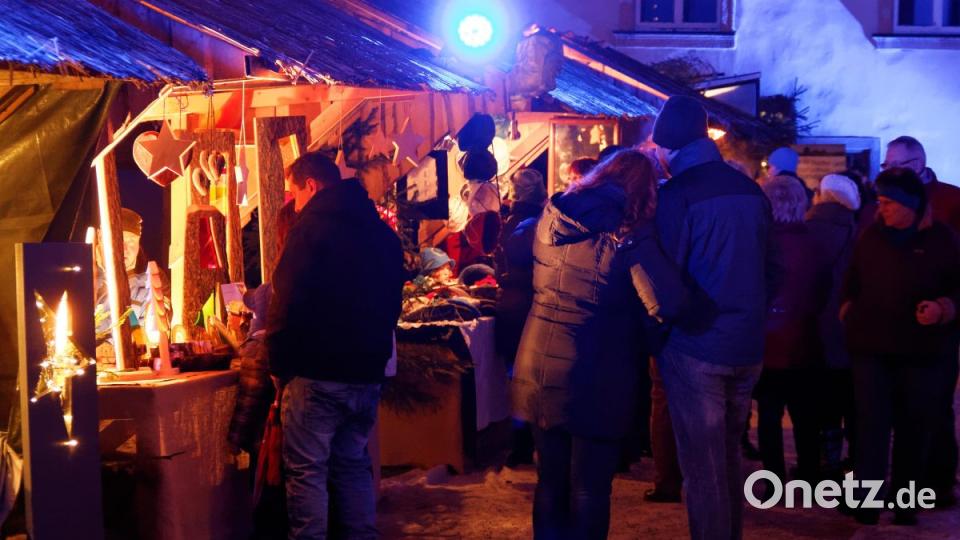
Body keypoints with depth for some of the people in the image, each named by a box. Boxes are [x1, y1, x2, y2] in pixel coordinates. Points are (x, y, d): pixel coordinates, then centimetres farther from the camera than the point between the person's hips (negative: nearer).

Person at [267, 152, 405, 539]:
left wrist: (279, 363, -5)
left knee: (306, 470, -1)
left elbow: (287, 304, -14)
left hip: (317, 373, -7)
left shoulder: (311, 227, -10)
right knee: (354, 464, 16)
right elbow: (392, 302, 19)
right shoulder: (383, 232, 13)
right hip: (368, 373, 7)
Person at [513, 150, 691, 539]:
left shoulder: (550, 219, 3)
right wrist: (642, 341, -5)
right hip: (593, 380, -5)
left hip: (538, 370, 5)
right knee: (589, 488, 7)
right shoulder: (627, 235, -14)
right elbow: (668, 306, -23)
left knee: (551, 479, 17)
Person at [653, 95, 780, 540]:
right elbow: (770, 269, 13)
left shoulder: (677, 195, -13)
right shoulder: (750, 190, 7)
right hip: (748, 345, 6)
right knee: (729, 457, 20)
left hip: (697, 348, -6)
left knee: (702, 467, 2)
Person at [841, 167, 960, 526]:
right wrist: (848, 310, 4)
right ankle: (867, 505, 1)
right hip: (872, 347, 1)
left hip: (923, 351, -1)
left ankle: (906, 505, 19)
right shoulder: (871, 237, 7)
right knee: (871, 427, -3)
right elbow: (852, 283, 17)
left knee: (915, 430, 6)